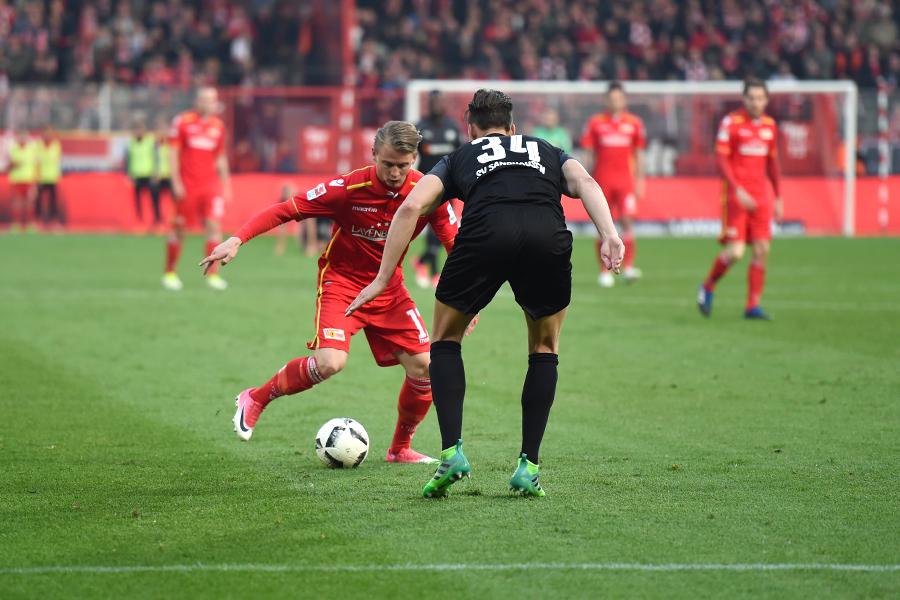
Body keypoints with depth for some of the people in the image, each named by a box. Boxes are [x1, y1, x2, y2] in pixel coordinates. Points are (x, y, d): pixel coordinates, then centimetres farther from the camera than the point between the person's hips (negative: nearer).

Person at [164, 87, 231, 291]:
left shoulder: (218, 126, 9)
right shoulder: (182, 121, -3)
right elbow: (173, 152, -2)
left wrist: (226, 185, 13)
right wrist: (176, 181, -8)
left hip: (210, 184, 3)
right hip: (186, 186, -3)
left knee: (214, 225, -10)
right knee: (179, 229, 4)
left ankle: (212, 274, -8)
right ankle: (169, 273, 17)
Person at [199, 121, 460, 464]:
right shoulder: (350, 187, -23)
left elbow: (454, 240, -5)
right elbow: (287, 210, -20)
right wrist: (238, 239, -30)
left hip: (388, 287, 4)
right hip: (341, 280, -4)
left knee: (423, 365, -8)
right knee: (330, 362, -26)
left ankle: (400, 449, 16)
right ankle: (255, 399, -1)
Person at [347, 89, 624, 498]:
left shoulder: (458, 159, 32)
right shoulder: (547, 153, 36)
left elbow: (411, 207, 16)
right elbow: (584, 182, 13)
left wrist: (382, 280, 17)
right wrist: (610, 235, -1)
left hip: (485, 234, -1)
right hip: (548, 238, 1)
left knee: (446, 339, 22)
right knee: (545, 349, 24)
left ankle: (451, 450, 6)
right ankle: (528, 467, 15)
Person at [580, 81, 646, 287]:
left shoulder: (634, 123, 8)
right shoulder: (596, 122, 5)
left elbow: (639, 154, 13)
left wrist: (640, 181, 9)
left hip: (626, 180, 0)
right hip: (602, 181, 0)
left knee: (627, 221, -15)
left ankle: (629, 266, -15)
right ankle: (604, 272, 7)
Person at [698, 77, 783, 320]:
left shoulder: (770, 125, 11)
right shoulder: (731, 122, -6)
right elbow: (721, 160, -9)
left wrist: (778, 198, 16)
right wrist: (738, 190, -19)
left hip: (761, 197, 5)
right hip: (736, 195, -5)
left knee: (761, 250, -2)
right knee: (735, 251, -12)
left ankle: (753, 305, 5)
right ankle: (707, 287, 13)